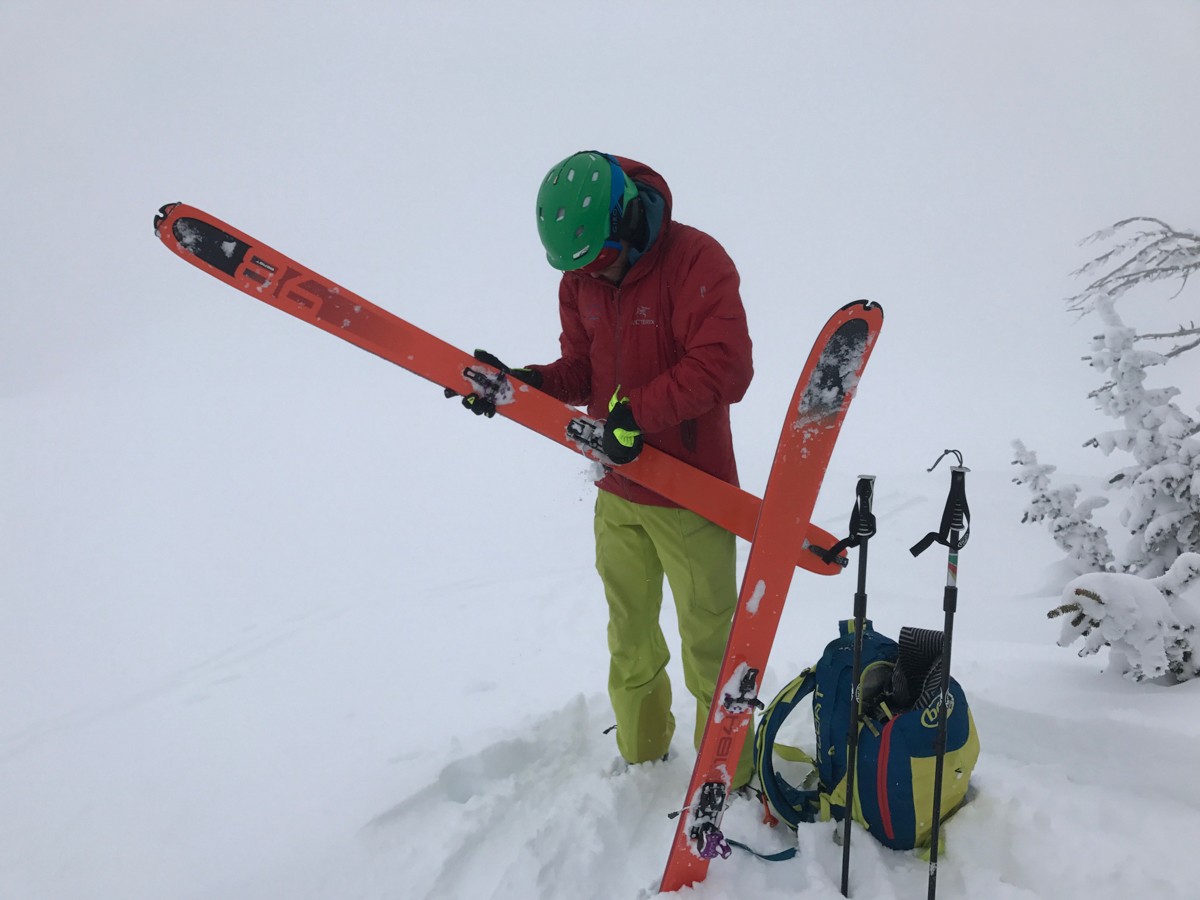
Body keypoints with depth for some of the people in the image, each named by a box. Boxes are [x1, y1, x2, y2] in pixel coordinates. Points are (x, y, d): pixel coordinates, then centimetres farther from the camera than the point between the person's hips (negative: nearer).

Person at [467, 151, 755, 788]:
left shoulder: (696, 261, -16)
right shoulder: (579, 277, 4)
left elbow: (725, 369, -24)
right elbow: (583, 370, 10)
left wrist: (638, 411, -28)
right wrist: (524, 383, -8)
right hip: (617, 493, 6)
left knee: (708, 643, 4)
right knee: (629, 635, 18)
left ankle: (729, 778, 24)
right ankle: (639, 755, 39)